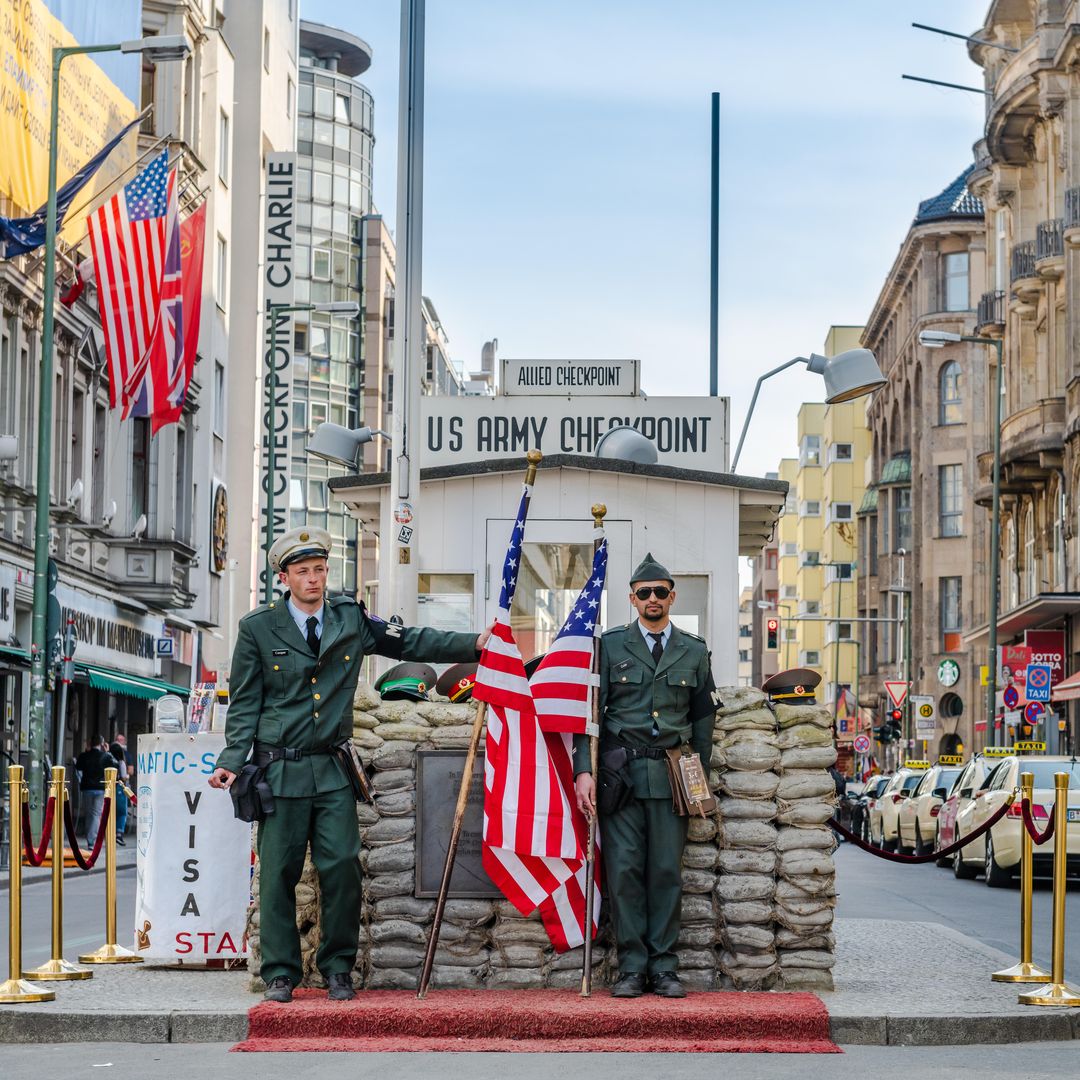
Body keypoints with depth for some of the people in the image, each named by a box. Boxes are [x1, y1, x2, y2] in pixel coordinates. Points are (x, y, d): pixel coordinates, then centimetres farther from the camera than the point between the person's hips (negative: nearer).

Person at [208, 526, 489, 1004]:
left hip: (332, 769, 2)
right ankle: (280, 974, 10)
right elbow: (244, 703, 3)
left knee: (342, 867, -5)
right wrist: (233, 761, -7)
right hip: (280, 768, -2)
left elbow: (411, 643, 12)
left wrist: (476, 643, 4)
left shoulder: (351, 619, 8)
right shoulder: (258, 628, 1)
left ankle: (337, 970, 8)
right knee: (278, 873, 0)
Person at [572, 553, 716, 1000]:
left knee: (667, 873, 1)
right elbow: (590, 711, 3)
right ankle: (632, 968, 1)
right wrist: (583, 771, -8)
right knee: (624, 871, -4)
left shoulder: (694, 652, 13)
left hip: (672, 776, 1)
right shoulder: (610, 645, 7)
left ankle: (664, 968, 6)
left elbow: (703, 720, 15)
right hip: (620, 773, -1)